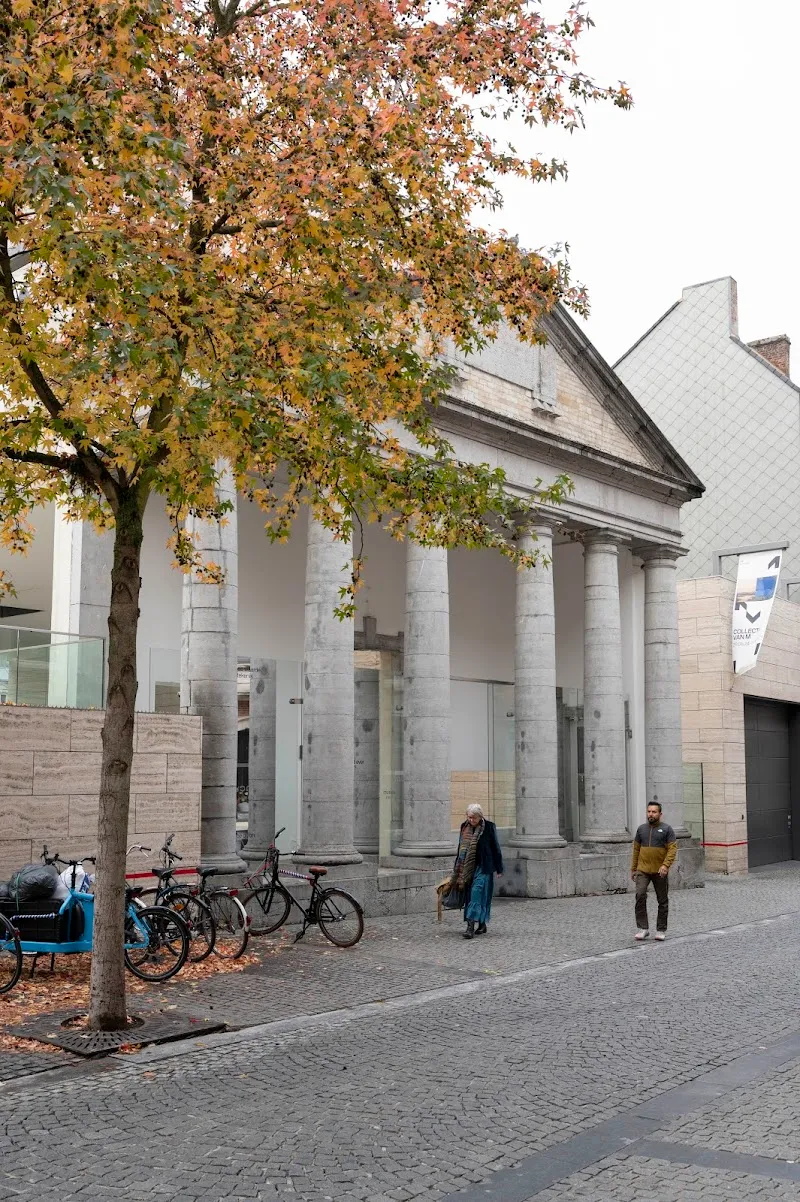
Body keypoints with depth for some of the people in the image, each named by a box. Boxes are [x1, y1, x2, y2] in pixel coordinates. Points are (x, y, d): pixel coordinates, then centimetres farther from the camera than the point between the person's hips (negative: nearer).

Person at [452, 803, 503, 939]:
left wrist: (499, 868, -3)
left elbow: (495, 848, -3)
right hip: (467, 867, 6)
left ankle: (471, 926, -18)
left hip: (483, 866, -6)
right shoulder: (464, 827, 7)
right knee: (470, 895, 8)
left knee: (477, 893, -14)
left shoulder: (489, 827, -7)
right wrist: (457, 869, 18)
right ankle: (481, 925, 20)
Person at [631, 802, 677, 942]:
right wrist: (633, 869, 13)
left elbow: (672, 849, -9)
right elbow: (636, 850, 15)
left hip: (660, 871, -2)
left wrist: (665, 865, -23)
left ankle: (661, 930, 18)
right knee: (640, 895, -16)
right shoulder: (641, 829, 10)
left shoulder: (667, 829, -2)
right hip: (643, 870, 2)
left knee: (662, 901, 6)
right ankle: (643, 928, -11)